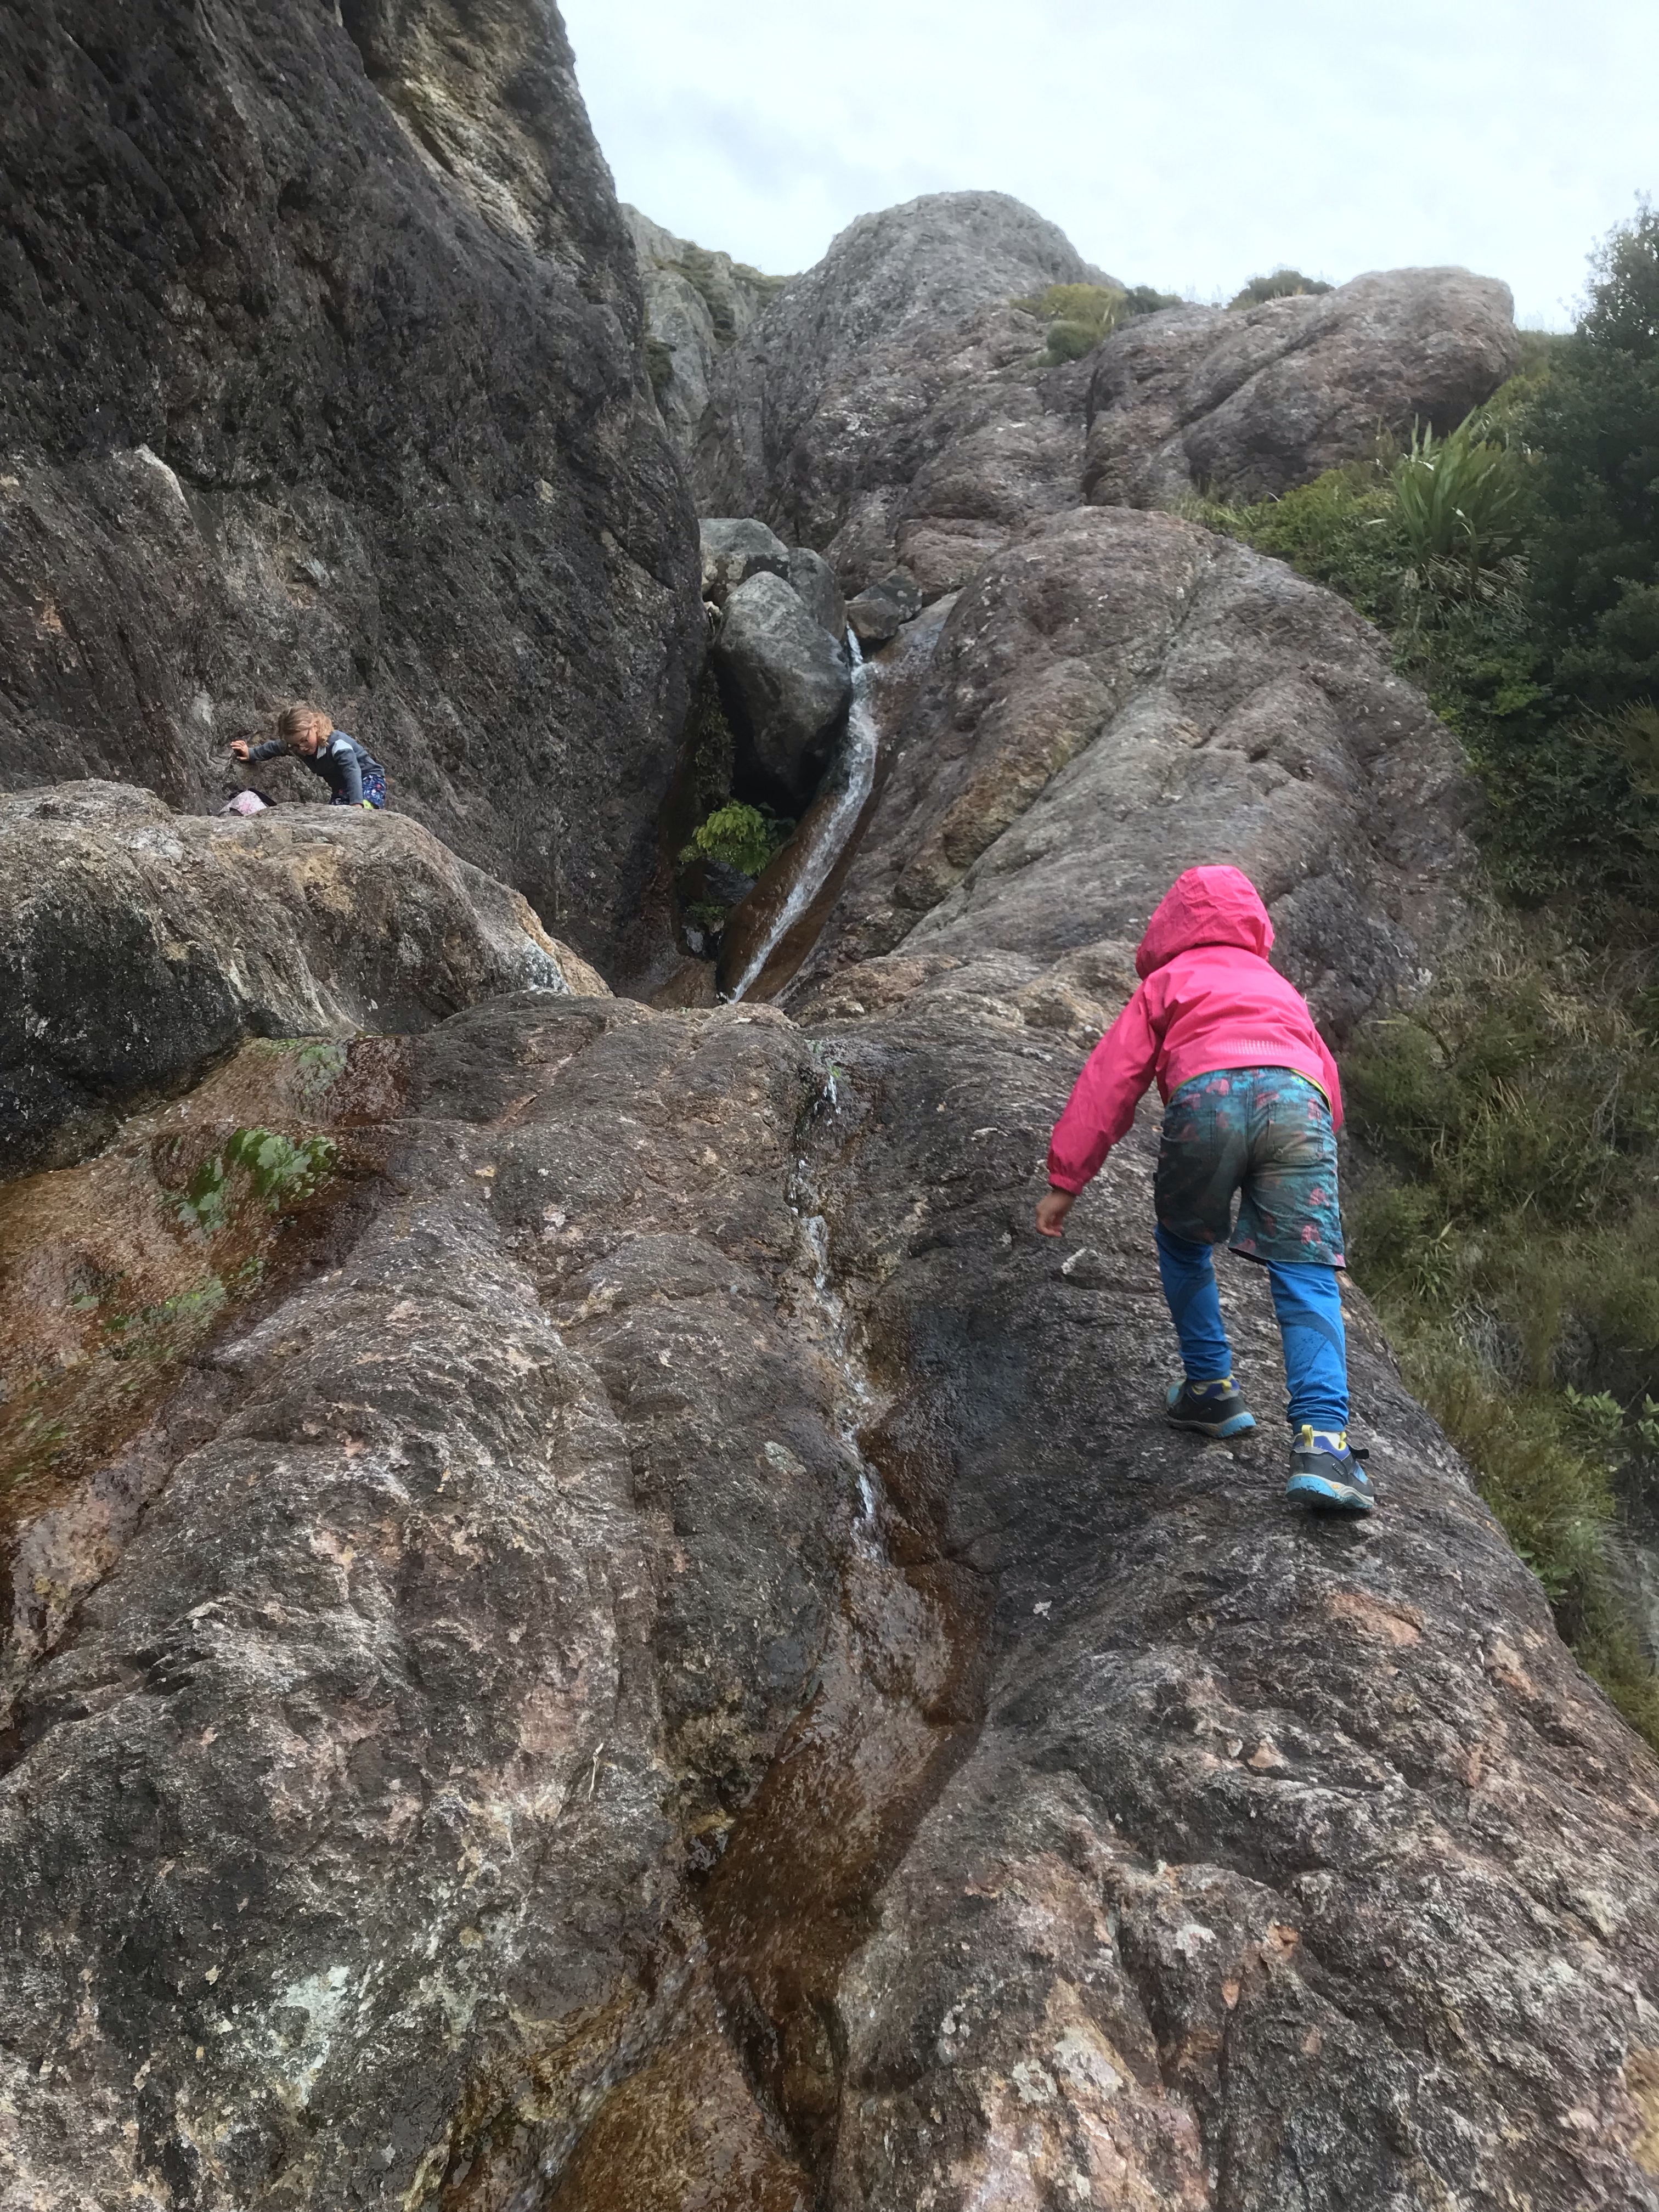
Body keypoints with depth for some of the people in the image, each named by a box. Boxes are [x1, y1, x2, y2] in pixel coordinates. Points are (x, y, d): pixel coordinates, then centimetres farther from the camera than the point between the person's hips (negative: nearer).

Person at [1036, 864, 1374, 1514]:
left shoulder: (1167, 981, 29)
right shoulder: (1278, 986, 41)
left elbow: (1109, 1080, 20)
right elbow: (1328, 1078, 35)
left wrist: (1065, 1180, 19)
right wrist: (1310, 1150, 49)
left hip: (1207, 1095, -2)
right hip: (1297, 1100, 2)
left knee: (1182, 1243, 25)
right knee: (1307, 1278, -1)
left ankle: (1211, 1388, 24)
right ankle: (1321, 1439, -18)